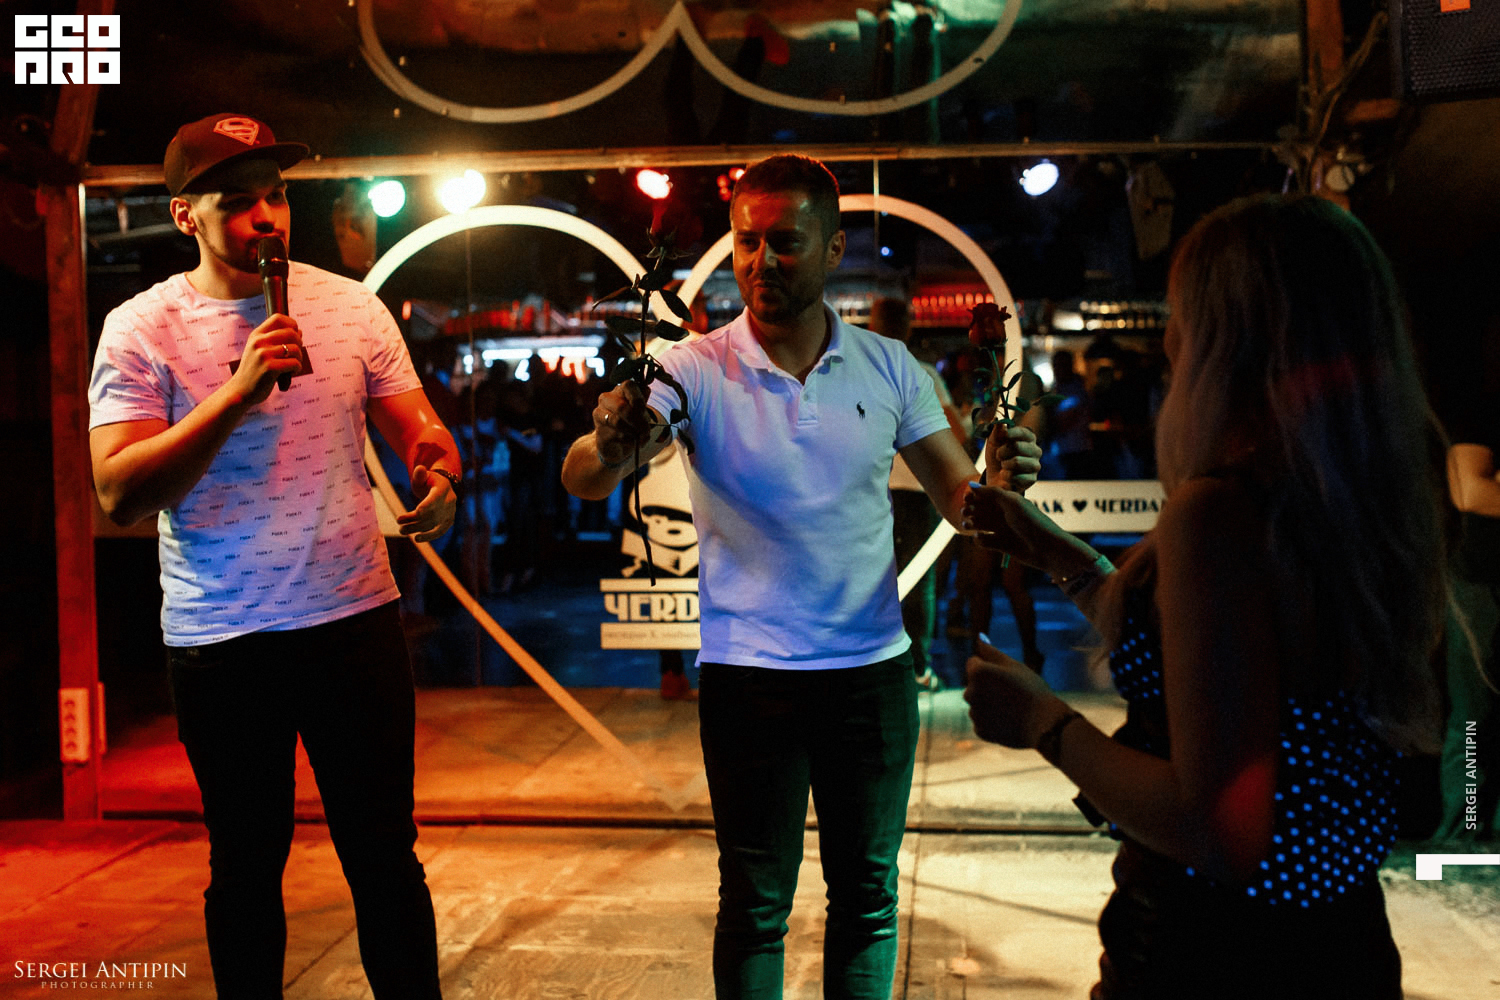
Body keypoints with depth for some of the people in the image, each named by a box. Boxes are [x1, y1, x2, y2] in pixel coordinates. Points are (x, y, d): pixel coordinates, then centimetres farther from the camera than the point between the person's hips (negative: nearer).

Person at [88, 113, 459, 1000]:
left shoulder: (350, 306, 3)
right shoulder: (140, 329, -4)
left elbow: (420, 430, 6)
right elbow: (119, 495, -13)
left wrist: (438, 473, -18)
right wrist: (236, 394, -22)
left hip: (355, 620, 2)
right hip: (219, 644, -1)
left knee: (386, 859, 10)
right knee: (246, 869, 15)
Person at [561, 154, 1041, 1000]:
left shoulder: (888, 366, 1)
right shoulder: (696, 371, -9)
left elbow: (959, 500, 4)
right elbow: (583, 480, -21)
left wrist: (1001, 481, -19)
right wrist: (611, 444, -45)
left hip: (874, 668, 3)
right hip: (749, 676, -2)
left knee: (868, 894, 16)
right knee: (755, 903, 9)